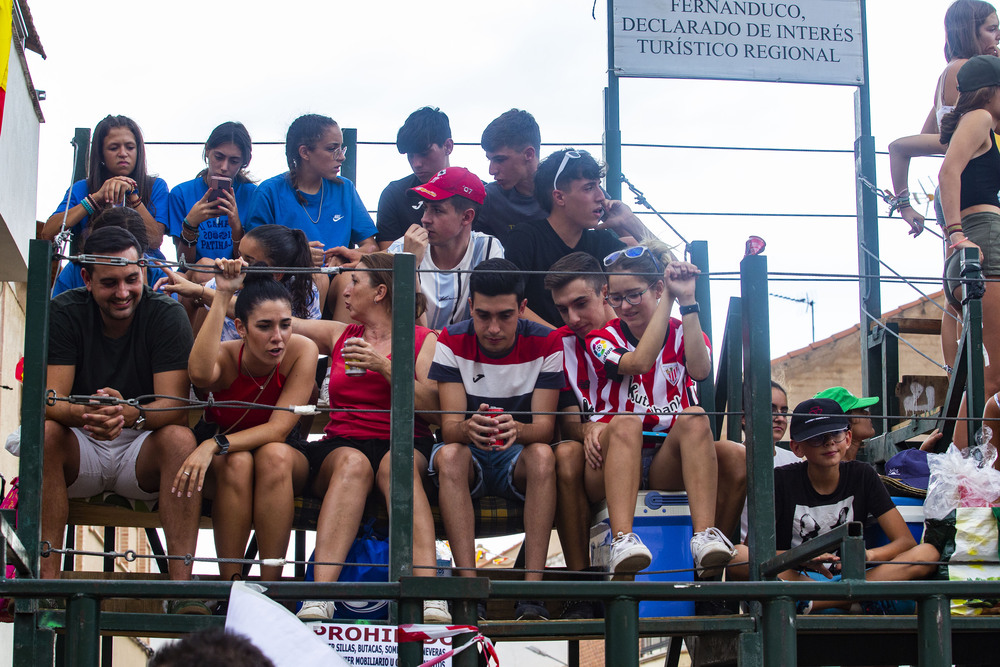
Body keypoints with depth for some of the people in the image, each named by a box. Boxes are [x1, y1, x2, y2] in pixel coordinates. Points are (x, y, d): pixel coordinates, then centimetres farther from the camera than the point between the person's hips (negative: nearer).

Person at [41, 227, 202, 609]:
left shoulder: (166, 315, -9)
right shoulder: (63, 313, -6)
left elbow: (173, 406, -18)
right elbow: (50, 401, -15)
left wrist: (128, 415, -41)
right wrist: (85, 414, -40)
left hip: (142, 453, 0)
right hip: (80, 455, 1)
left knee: (180, 438, -31)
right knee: (43, 433, -30)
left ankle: (181, 582, -33)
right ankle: (48, 577, -29)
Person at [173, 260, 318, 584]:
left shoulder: (302, 351, -22)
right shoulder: (225, 356, -22)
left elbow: (279, 428, -26)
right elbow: (200, 374, -48)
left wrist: (215, 445, -39)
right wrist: (222, 296, -44)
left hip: (284, 462, 0)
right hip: (220, 463, 0)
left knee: (275, 455, -34)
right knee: (237, 462, -35)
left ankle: (271, 582, -31)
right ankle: (230, 582, -27)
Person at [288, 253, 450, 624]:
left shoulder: (424, 340, 12)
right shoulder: (339, 336, 23)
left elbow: (434, 408, 0)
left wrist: (386, 368, -8)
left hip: (406, 445, -1)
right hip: (342, 444, 2)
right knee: (353, 463, -36)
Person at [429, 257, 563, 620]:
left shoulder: (544, 344, -8)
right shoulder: (453, 342, -8)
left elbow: (544, 426, -15)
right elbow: (450, 426, -16)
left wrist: (516, 430, -40)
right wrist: (469, 428, -42)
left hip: (518, 458, 0)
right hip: (469, 456, 0)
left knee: (542, 454, -34)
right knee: (449, 455, -34)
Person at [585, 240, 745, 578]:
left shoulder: (683, 333, 12)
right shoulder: (601, 339, 8)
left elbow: (701, 369, -13)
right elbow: (639, 362, -15)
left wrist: (687, 301, -15)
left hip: (670, 465, 2)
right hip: (612, 462, -2)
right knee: (627, 422, -36)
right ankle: (622, 540, -53)